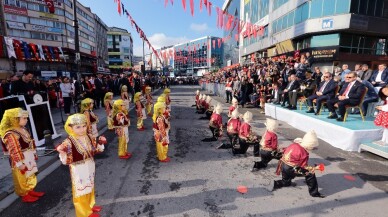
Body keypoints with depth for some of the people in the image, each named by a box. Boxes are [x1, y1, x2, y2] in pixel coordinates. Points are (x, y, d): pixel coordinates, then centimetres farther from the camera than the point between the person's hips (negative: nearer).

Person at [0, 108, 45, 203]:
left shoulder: (23, 129, 1)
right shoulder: (11, 135, -27)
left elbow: (31, 142, 12)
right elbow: (14, 151, -26)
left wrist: (34, 154, 18)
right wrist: (20, 163, -22)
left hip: (29, 158, 9)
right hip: (21, 160, -9)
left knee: (31, 176, 23)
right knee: (22, 179, 11)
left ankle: (31, 191, 40)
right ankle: (24, 196, 28)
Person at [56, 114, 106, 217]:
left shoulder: (89, 137, -6)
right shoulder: (69, 142, -23)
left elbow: (95, 151, 6)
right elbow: (67, 161, -21)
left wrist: (100, 143, -9)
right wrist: (62, 152, -38)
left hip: (90, 167, 6)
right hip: (79, 170, -6)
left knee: (90, 188, 25)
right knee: (81, 191, 12)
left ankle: (90, 205, 48)